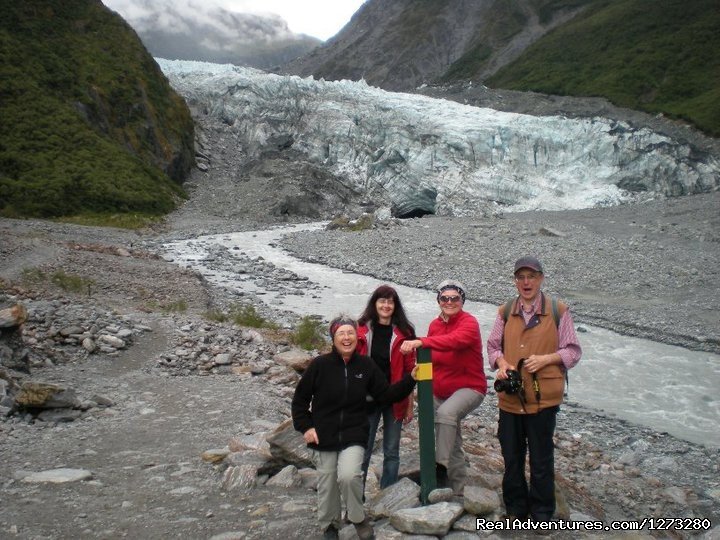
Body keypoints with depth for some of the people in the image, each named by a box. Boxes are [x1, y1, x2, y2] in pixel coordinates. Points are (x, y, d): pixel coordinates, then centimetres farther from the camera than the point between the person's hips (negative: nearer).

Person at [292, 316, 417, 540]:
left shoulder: (366, 365, -2)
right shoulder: (320, 364, -9)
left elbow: (385, 395, 1)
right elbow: (300, 399, 1)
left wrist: (410, 379, -8)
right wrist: (305, 427, -6)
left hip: (354, 436, 0)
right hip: (324, 436, 0)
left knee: (349, 476, -22)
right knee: (327, 485, 7)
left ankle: (359, 519, 6)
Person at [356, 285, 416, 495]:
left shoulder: (403, 333, 0)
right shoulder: (362, 330, -2)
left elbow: (409, 370, 1)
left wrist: (410, 404, 0)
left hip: (394, 400, 1)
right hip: (367, 399, -1)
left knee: (391, 452, 10)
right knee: (363, 451, 6)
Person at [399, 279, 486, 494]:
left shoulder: (469, 323, -15)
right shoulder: (435, 325, 5)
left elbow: (455, 340, -38)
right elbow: (431, 359, 9)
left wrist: (421, 342, -49)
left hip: (469, 387, -7)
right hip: (441, 391, 7)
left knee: (445, 412, -36)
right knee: (452, 444, 16)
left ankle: (441, 466, -28)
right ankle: (456, 490, 31)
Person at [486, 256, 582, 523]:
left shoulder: (558, 311, -3)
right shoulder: (505, 312, 6)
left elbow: (573, 350, 0)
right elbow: (493, 345, 14)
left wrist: (546, 358, -15)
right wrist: (501, 363, -6)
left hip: (543, 397, -3)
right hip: (510, 395, 3)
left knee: (541, 459, 9)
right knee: (511, 456, 14)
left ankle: (542, 511, 28)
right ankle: (515, 507, 33)